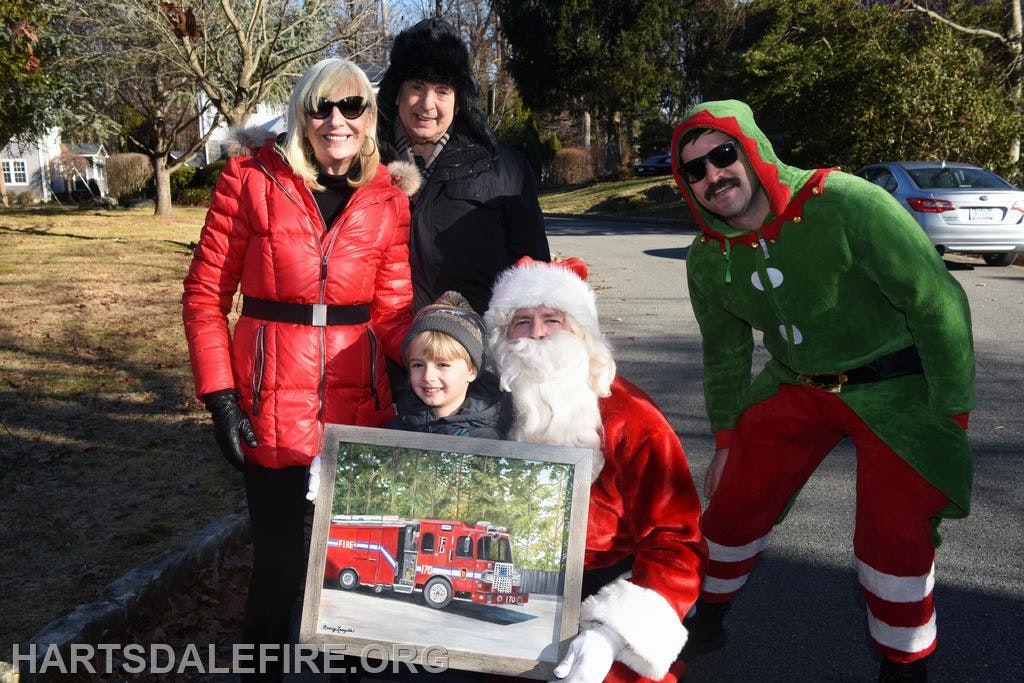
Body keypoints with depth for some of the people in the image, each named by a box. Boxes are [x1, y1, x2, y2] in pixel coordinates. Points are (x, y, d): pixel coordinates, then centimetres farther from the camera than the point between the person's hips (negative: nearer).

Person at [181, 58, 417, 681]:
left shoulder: (388, 202, 4)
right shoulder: (251, 181, -3)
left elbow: (391, 313, 1)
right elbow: (205, 294, -1)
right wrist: (220, 396, -7)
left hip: (360, 410, 3)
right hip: (272, 409, -2)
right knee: (280, 564, 7)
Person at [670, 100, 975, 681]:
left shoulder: (847, 204, -26)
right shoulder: (708, 260, -6)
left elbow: (938, 304, -21)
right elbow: (725, 353, 9)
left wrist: (950, 420, -18)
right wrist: (727, 441, 12)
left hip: (897, 388, -4)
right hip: (797, 388, 5)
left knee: (895, 539, -9)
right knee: (734, 501, 6)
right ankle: (707, 621, 32)